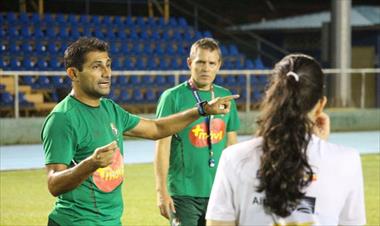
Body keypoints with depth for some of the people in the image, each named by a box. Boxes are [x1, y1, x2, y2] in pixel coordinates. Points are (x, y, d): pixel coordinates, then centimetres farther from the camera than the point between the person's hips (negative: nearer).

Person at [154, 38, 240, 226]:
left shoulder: (226, 97, 9)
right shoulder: (172, 97, -6)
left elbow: (232, 144, 15)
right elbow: (162, 147, -8)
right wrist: (161, 191, -13)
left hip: (218, 192, 5)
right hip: (183, 193, -5)